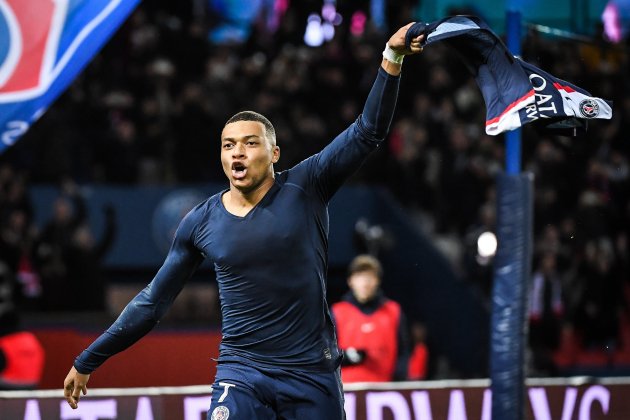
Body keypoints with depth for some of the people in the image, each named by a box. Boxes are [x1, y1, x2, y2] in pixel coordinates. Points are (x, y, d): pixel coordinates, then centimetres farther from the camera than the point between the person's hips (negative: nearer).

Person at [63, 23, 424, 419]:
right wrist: (87, 361, 14)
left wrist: (392, 58, -21)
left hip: (312, 374, 0)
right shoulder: (200, 223, 3)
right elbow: (153, 301, 12)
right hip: (242, 374, 0)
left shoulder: (303, 189, -2)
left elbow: (367, 133, -8)